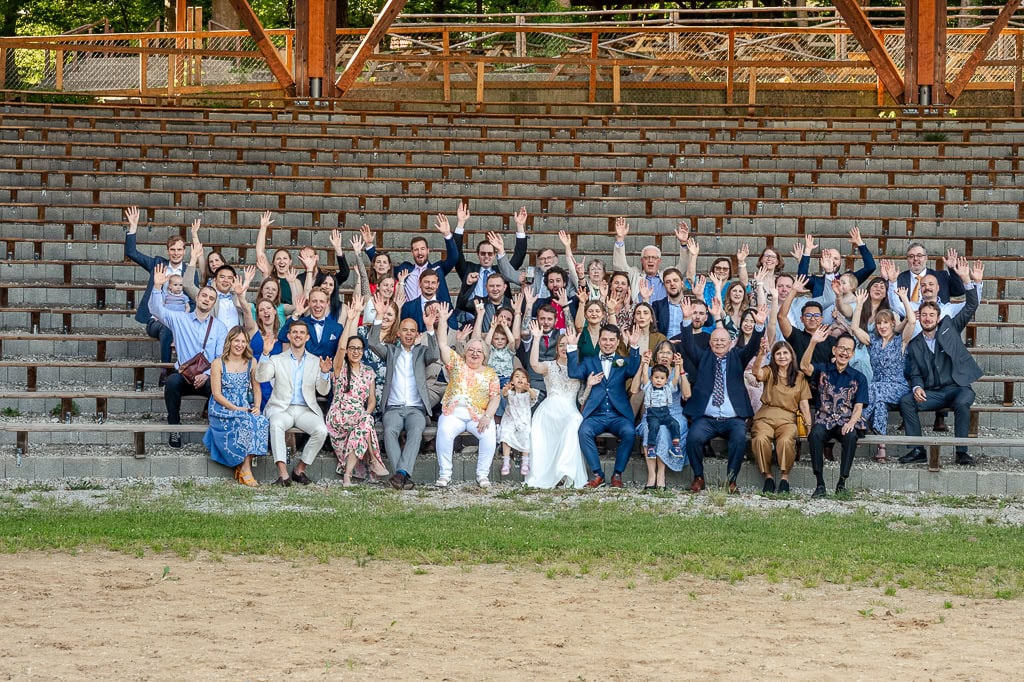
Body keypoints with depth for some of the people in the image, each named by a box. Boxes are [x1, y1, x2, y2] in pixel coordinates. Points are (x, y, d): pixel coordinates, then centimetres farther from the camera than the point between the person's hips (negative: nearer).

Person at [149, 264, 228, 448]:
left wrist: (206, 374, -17)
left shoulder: (219, 328, 9)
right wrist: (157, 286, -19)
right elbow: (156, 310, -4)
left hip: (208, 378, 0)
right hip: (184, 376, 0)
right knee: (172, 381, -34)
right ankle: (174, 429, -22)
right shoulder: (180, 319, 9)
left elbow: (221, 358, 1)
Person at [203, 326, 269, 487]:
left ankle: (244, 469, -25)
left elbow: (256, 389, 11)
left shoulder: (251, 363, 12)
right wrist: (236, 409, -16)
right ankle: (245, 469, -28)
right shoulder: (218, 364, 0)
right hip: (222, 410, -4)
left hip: (246, 409, 4)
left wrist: (257, 406, -9)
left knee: (262, 422, -29)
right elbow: (216, 394, -6)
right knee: (247, 422, -34)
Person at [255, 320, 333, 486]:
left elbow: (323, 391, 7)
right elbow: (261, 377, -5)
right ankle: (283, 474, -41)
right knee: (276, 424, -36)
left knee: (321, 430, -29)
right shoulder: (277, 360, 12)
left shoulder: (316, 362, 15)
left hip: (305, 410, 1)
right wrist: (265, 354, -17)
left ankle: (300, 469, -12)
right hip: (281, 409, -1)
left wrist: (324, 373, -13)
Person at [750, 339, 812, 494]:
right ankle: (767, 476, -18)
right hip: (765, 417, 0)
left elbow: (804, 403, 10)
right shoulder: (769, 371, 11)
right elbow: (757, 373, -14)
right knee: (760, 439, -34)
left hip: (787, 419, 0)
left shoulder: (799, 377, 14)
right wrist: (761, 353, -31)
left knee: (786, 441, -36)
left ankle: (784, 477, -20)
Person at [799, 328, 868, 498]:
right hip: (824, 421, 0)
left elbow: (858, 407, 2)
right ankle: (820, 484, -30)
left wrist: (851, 423, -19)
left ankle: (842, 482, -26)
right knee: (815, 434, -34)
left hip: (847, 422, 0)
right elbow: (804, 366, -12)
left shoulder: (858, 378, 11)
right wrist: (813, 343, -25)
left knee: (850, 436, -35)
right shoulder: (823, 370, 10)